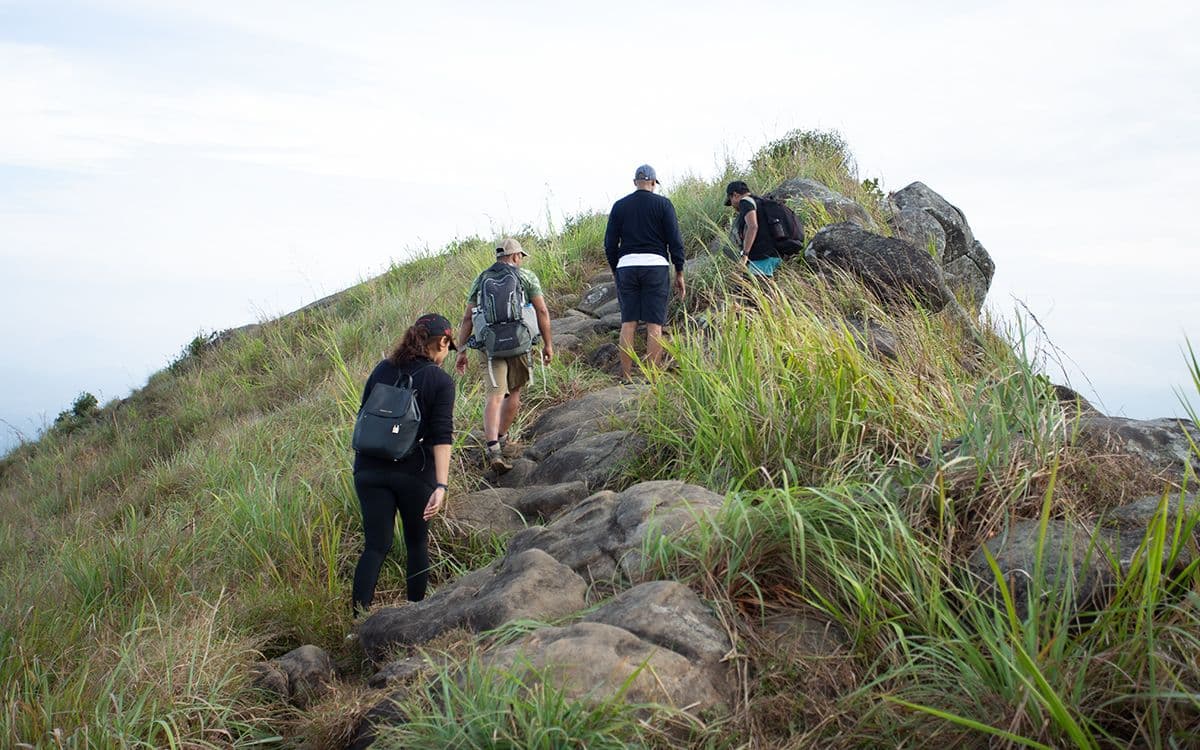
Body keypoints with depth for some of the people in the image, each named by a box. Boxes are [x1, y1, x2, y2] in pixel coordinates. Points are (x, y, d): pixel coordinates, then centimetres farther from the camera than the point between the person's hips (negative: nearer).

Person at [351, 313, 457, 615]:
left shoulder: (382, 369, 7)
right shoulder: (440, 381, -6)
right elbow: (442, 437, -14)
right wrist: (441, 485, -19)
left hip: (370, 468, 3)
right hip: (414, 471, -3)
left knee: (376, 545, 4)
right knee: (417, 542, 16)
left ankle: (359, 618, -6)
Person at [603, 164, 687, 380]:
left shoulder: (620, 206, 9)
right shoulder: (662, 203, 2)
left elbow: (610, 242, 9)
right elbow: (675, 240, -1)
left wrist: (614, 270, 20)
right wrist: (679, 273, 5)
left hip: (626, 266, 2)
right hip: (656, 265, -2)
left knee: (628, 323, 4)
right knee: (654, 324, -2)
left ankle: (626, 377, 3)